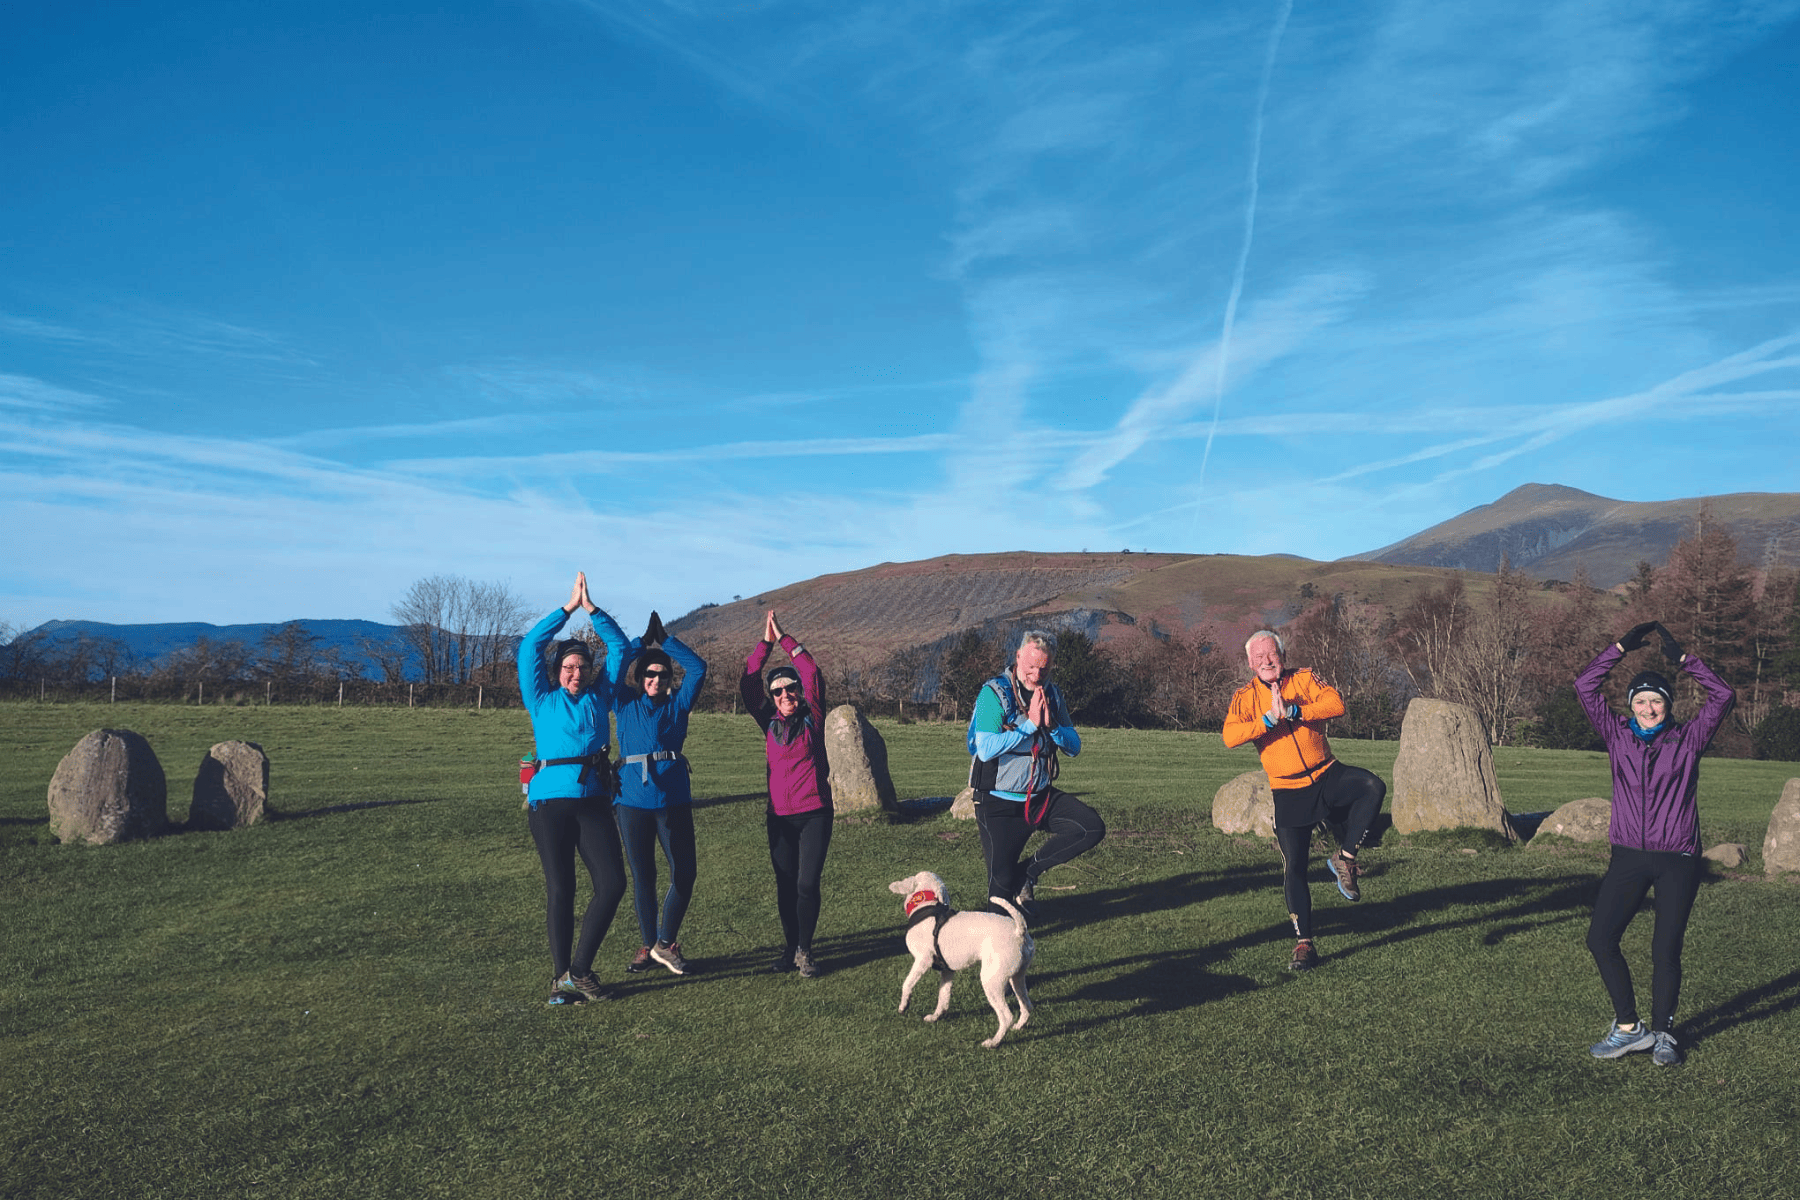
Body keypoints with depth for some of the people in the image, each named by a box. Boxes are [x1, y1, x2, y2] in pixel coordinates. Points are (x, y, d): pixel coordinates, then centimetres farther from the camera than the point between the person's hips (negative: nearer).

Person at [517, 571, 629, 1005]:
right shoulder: (542, 700, 12)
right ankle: (560, 976, 9)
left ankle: (579, 970, 5)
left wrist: (592, 608, 11)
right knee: (560, 889, -1)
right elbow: (530, 647, 8)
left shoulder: (599, 698, 17)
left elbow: (619, 648, 17)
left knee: (612, 883, -8)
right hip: (550, 799, -2)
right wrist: (568, 607, 9)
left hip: (593, 799, 2)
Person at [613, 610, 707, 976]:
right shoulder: (626, 705, 9)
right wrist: (644, 640, 3)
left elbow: (698, 667, 1)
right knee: (642, 876, 6)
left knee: (684, 873, -4)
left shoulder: (678, 705, 9)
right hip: (633, 798, 0)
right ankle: (649, 945, 18)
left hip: (673, 798, 1)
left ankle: (665, 942, 12)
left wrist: (664, 639, 3)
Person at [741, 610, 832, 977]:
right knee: (785, 886, 7)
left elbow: (812, 675, -8)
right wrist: (765, 642, -1)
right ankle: (789, 947, 21)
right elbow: (747, 685, 3)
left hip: (814, 813, -3)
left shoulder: (812, 719, 1)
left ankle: (805, 950, 8)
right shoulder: (770, 723, 8)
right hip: (780, 816, 3)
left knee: (807, 884, -6)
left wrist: (785, 639, -5)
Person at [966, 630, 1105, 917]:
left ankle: (1027, 872, 1)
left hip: (1042, 796, 5)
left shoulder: (1052, 695, 4)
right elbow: (986, 749, -25)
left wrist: (1051, 725, -16)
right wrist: (1030, 724, -23)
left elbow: (1074, 747, 3)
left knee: (1092, 828, -13)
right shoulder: (994, 693, -14)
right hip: (999, 804, -5)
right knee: (1002, 883, -3)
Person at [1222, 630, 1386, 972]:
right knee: (1293, 868, -2)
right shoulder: (1245, 697, 2)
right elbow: (1230, 736, -16)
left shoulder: (1304, 679, 3)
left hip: (1327, 776, 0)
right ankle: (1304, 944, 9)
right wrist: (1270, 718, -23)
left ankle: (1344, 859, -13)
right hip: (1288, 792, 0)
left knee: (1373, 787, -29)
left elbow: (1335, 704, -16)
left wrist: (1291, 711, -22)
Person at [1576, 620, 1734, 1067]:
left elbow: (1723, 696, -5)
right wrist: (1623, 646, 1)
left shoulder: (1687, 741, 2)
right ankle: (1628, 1028, 8)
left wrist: (1682, 658, -4)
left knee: (1666, 950, -2)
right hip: (1628, 857, 2)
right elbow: (1585, 685, 2)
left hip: (1678, 861, -2)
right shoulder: (1618, 736, 6)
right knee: (1600, 938, -7)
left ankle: (1662, 1033, 19)